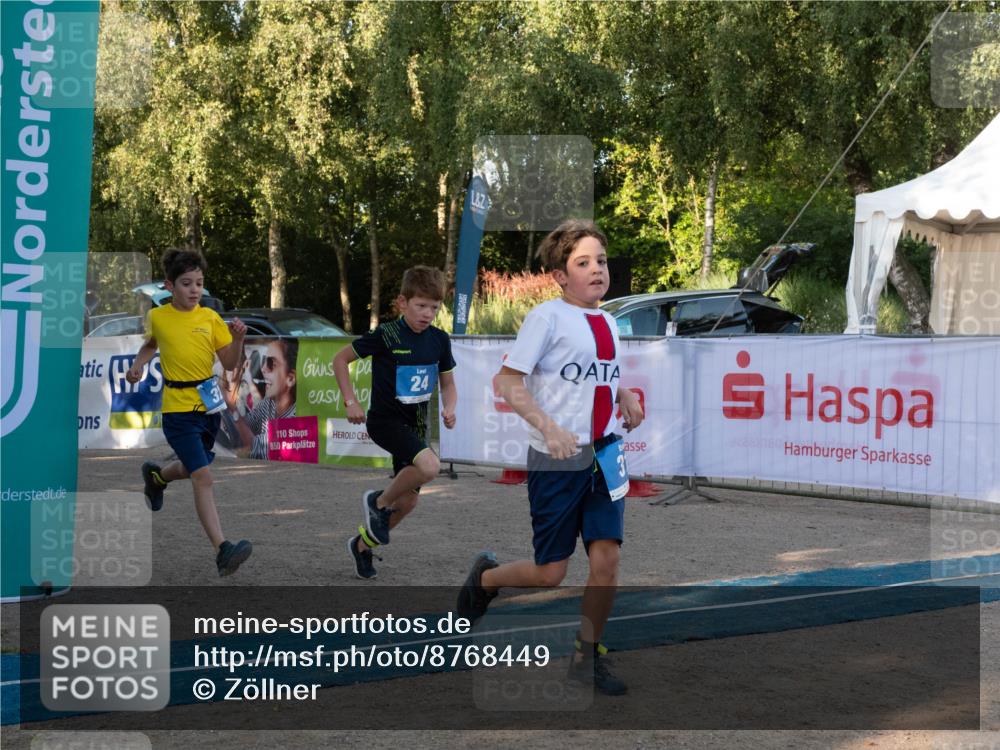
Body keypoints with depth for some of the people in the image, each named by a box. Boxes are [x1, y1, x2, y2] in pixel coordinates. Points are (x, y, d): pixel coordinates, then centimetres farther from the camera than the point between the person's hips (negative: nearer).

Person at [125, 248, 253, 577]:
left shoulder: (210, 318, 0)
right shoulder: (157, 317, -3)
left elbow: (230, 363, 1)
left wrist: (238, 338, -16)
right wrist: (138, 364, 4)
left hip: (209, 404, 4)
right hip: (178, 407, -4)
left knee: (192, 469, 24)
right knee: (203, 476, -18)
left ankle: (155, 476, 59)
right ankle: (222, 549, -23)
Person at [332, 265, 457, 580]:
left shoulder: (439, 340, 0)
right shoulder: (386, 335, -14)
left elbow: (448, 383, 13)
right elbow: (340, 359, -4)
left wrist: (449, 408, -8)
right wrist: (351, 401, -10)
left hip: (415, 424, 6)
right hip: (385, 420, -6)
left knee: (408, 500, 9)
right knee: (429, 465, -30)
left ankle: (363, 544, 32)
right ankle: (378, 502, -5)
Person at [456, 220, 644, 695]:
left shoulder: (608, 323, 11)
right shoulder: (548, 317, -9)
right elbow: (507, 381, -13)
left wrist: (626, 398, 5)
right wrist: (548, 427, -25)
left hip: (604, 456, 6)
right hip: (556, 460, -5)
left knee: (606, 559, -3)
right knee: (550, 573, 1)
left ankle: (588, 656, 13)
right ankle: (485, 576, 32)